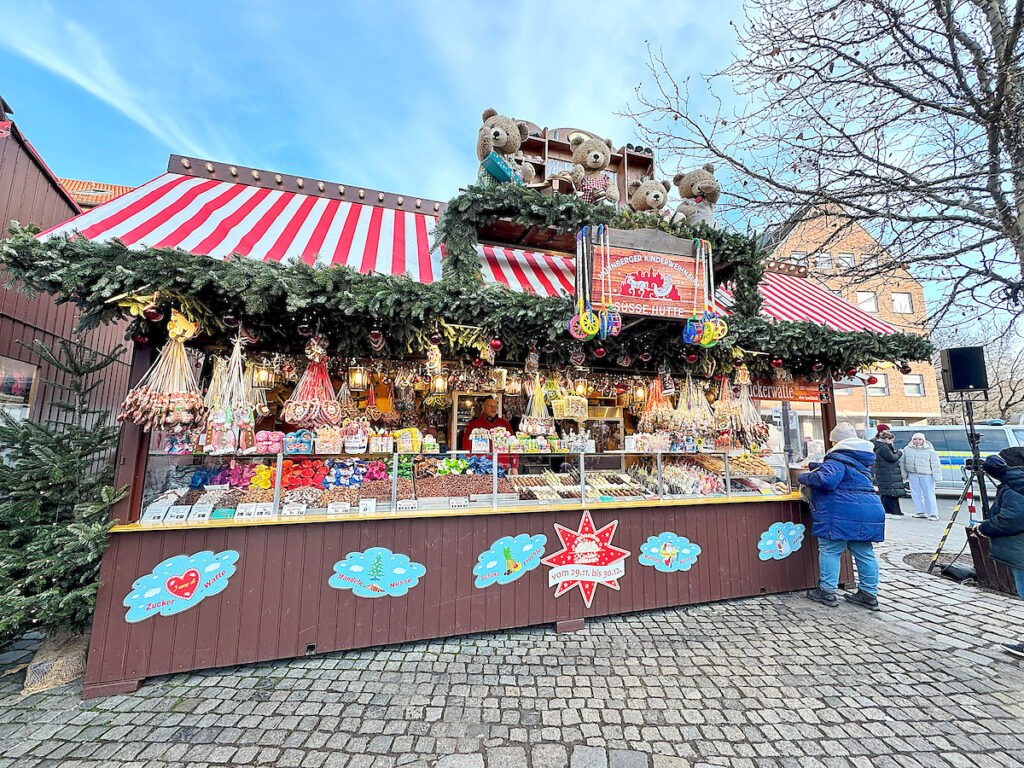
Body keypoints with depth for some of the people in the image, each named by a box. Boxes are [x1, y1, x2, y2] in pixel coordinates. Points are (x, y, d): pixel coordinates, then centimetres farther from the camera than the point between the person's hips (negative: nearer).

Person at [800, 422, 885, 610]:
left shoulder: (838, 459, -11)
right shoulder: (861, 461, 20)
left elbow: (826, 480, -25)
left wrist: (804, 477, -10)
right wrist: (814, 466, 37)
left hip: (842, 514, -9)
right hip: (869, 511, 9)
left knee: (829, 550, -1)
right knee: (864, 553, 14)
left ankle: (827, 591, 4)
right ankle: (869, 594, 21)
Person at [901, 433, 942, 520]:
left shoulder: (930, 451, -2)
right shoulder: (907, 449, 8)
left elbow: (935, 465, -1)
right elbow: (903, 463, 14)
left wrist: (936, 477, -6)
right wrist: (904, 474, 13)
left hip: (926, 475, -4)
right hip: (913, 475, 4)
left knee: (929, 495, -4)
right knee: (916, 494, 8)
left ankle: (933, 514, 3)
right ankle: (921, 512, 18)